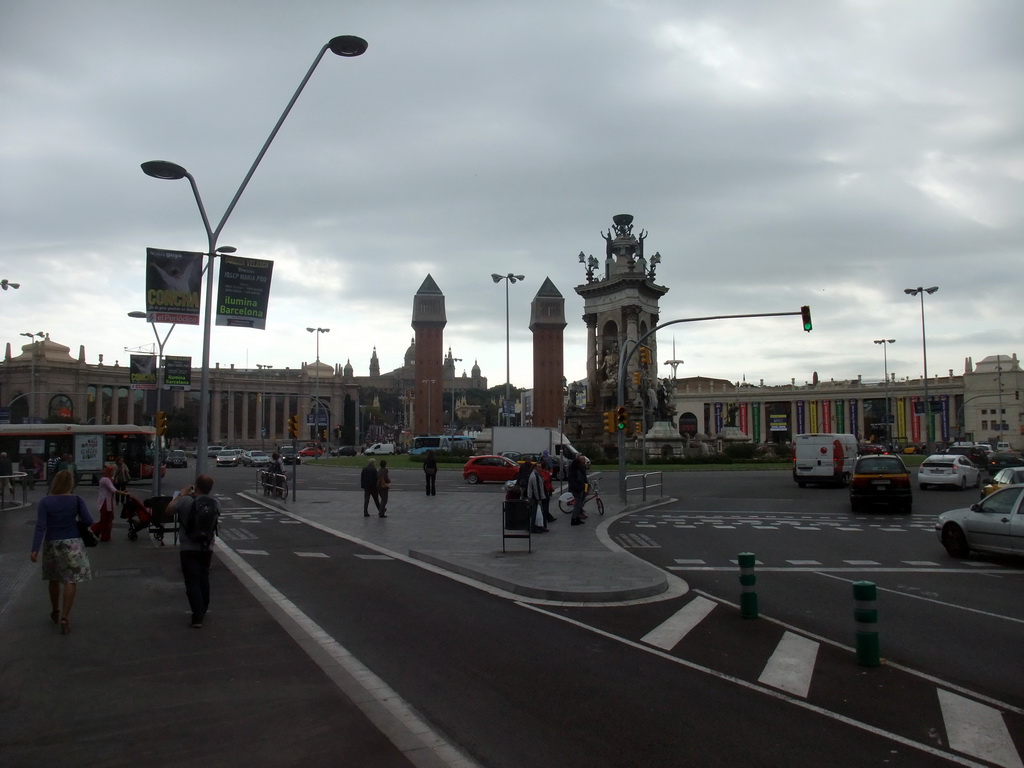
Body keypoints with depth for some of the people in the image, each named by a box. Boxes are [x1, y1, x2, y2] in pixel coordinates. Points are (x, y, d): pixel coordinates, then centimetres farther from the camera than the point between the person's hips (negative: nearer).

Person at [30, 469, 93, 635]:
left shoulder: (45, 502, -6)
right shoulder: (77, 500, -7)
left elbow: (40, 526, -13)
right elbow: (89, 521, -10)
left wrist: (35, 549, -15)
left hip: (51, 544, 2)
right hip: (72, 544, -2)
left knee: (54, 580, 19)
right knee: (71, 581, -1)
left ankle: (55, 612, 36)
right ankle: (64, 617, -11)